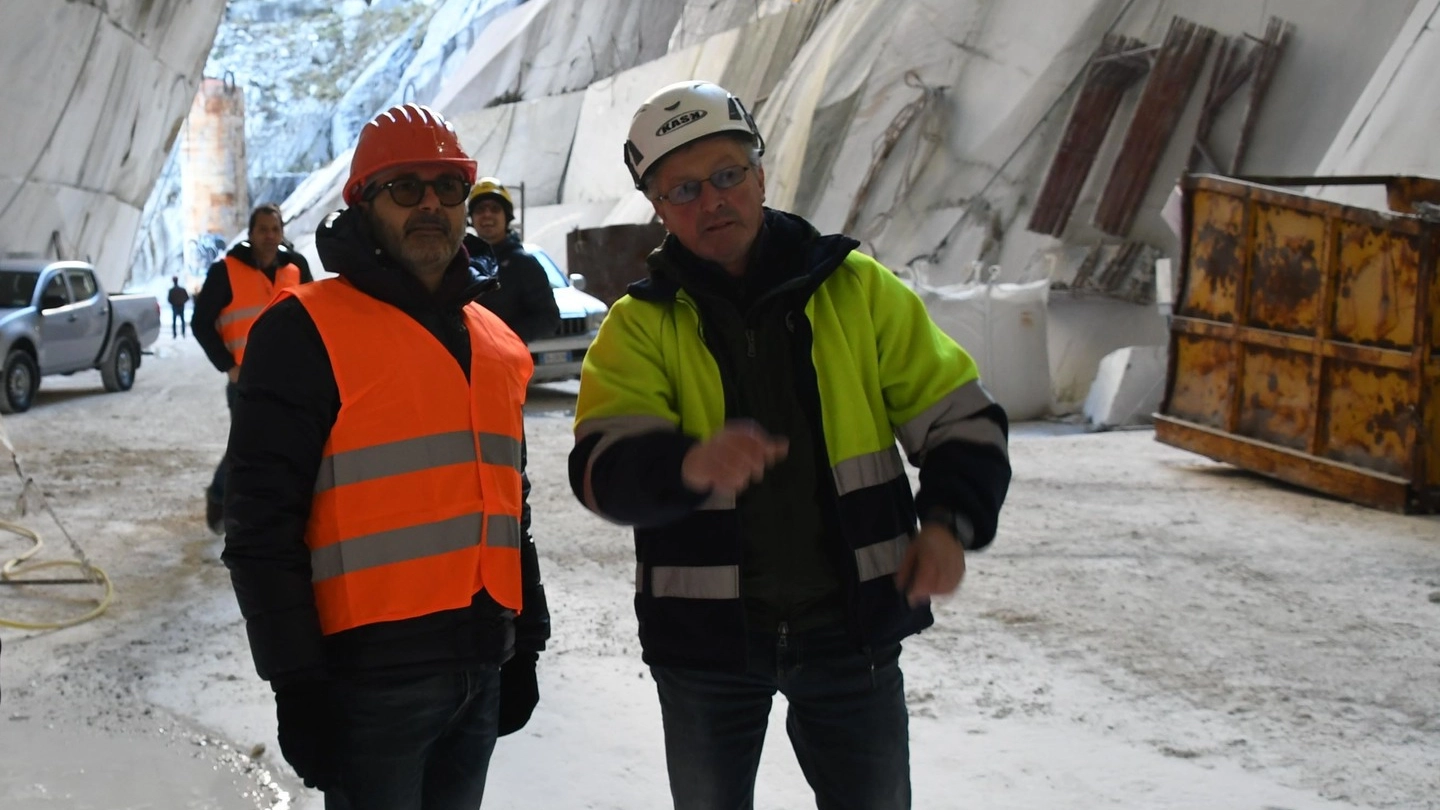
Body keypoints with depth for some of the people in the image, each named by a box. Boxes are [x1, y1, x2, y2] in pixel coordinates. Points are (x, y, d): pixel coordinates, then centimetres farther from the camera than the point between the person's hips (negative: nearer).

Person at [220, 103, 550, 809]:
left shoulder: (495, 344, 14)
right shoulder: (306, 331, -7)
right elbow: (261, 524, -11)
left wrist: (524, 644, 19)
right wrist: (296, 681, -15)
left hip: (481, 670, 7)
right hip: (372, 669, -6)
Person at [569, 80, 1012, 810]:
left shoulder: (857, 289, -1)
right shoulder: (640, 325, -4)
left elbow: (961, 421, 2)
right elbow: (604, 470, -18)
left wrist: (949, 521, -17)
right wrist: (691, 466, -40)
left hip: (851, 622, 0)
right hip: (706, 639, 0)